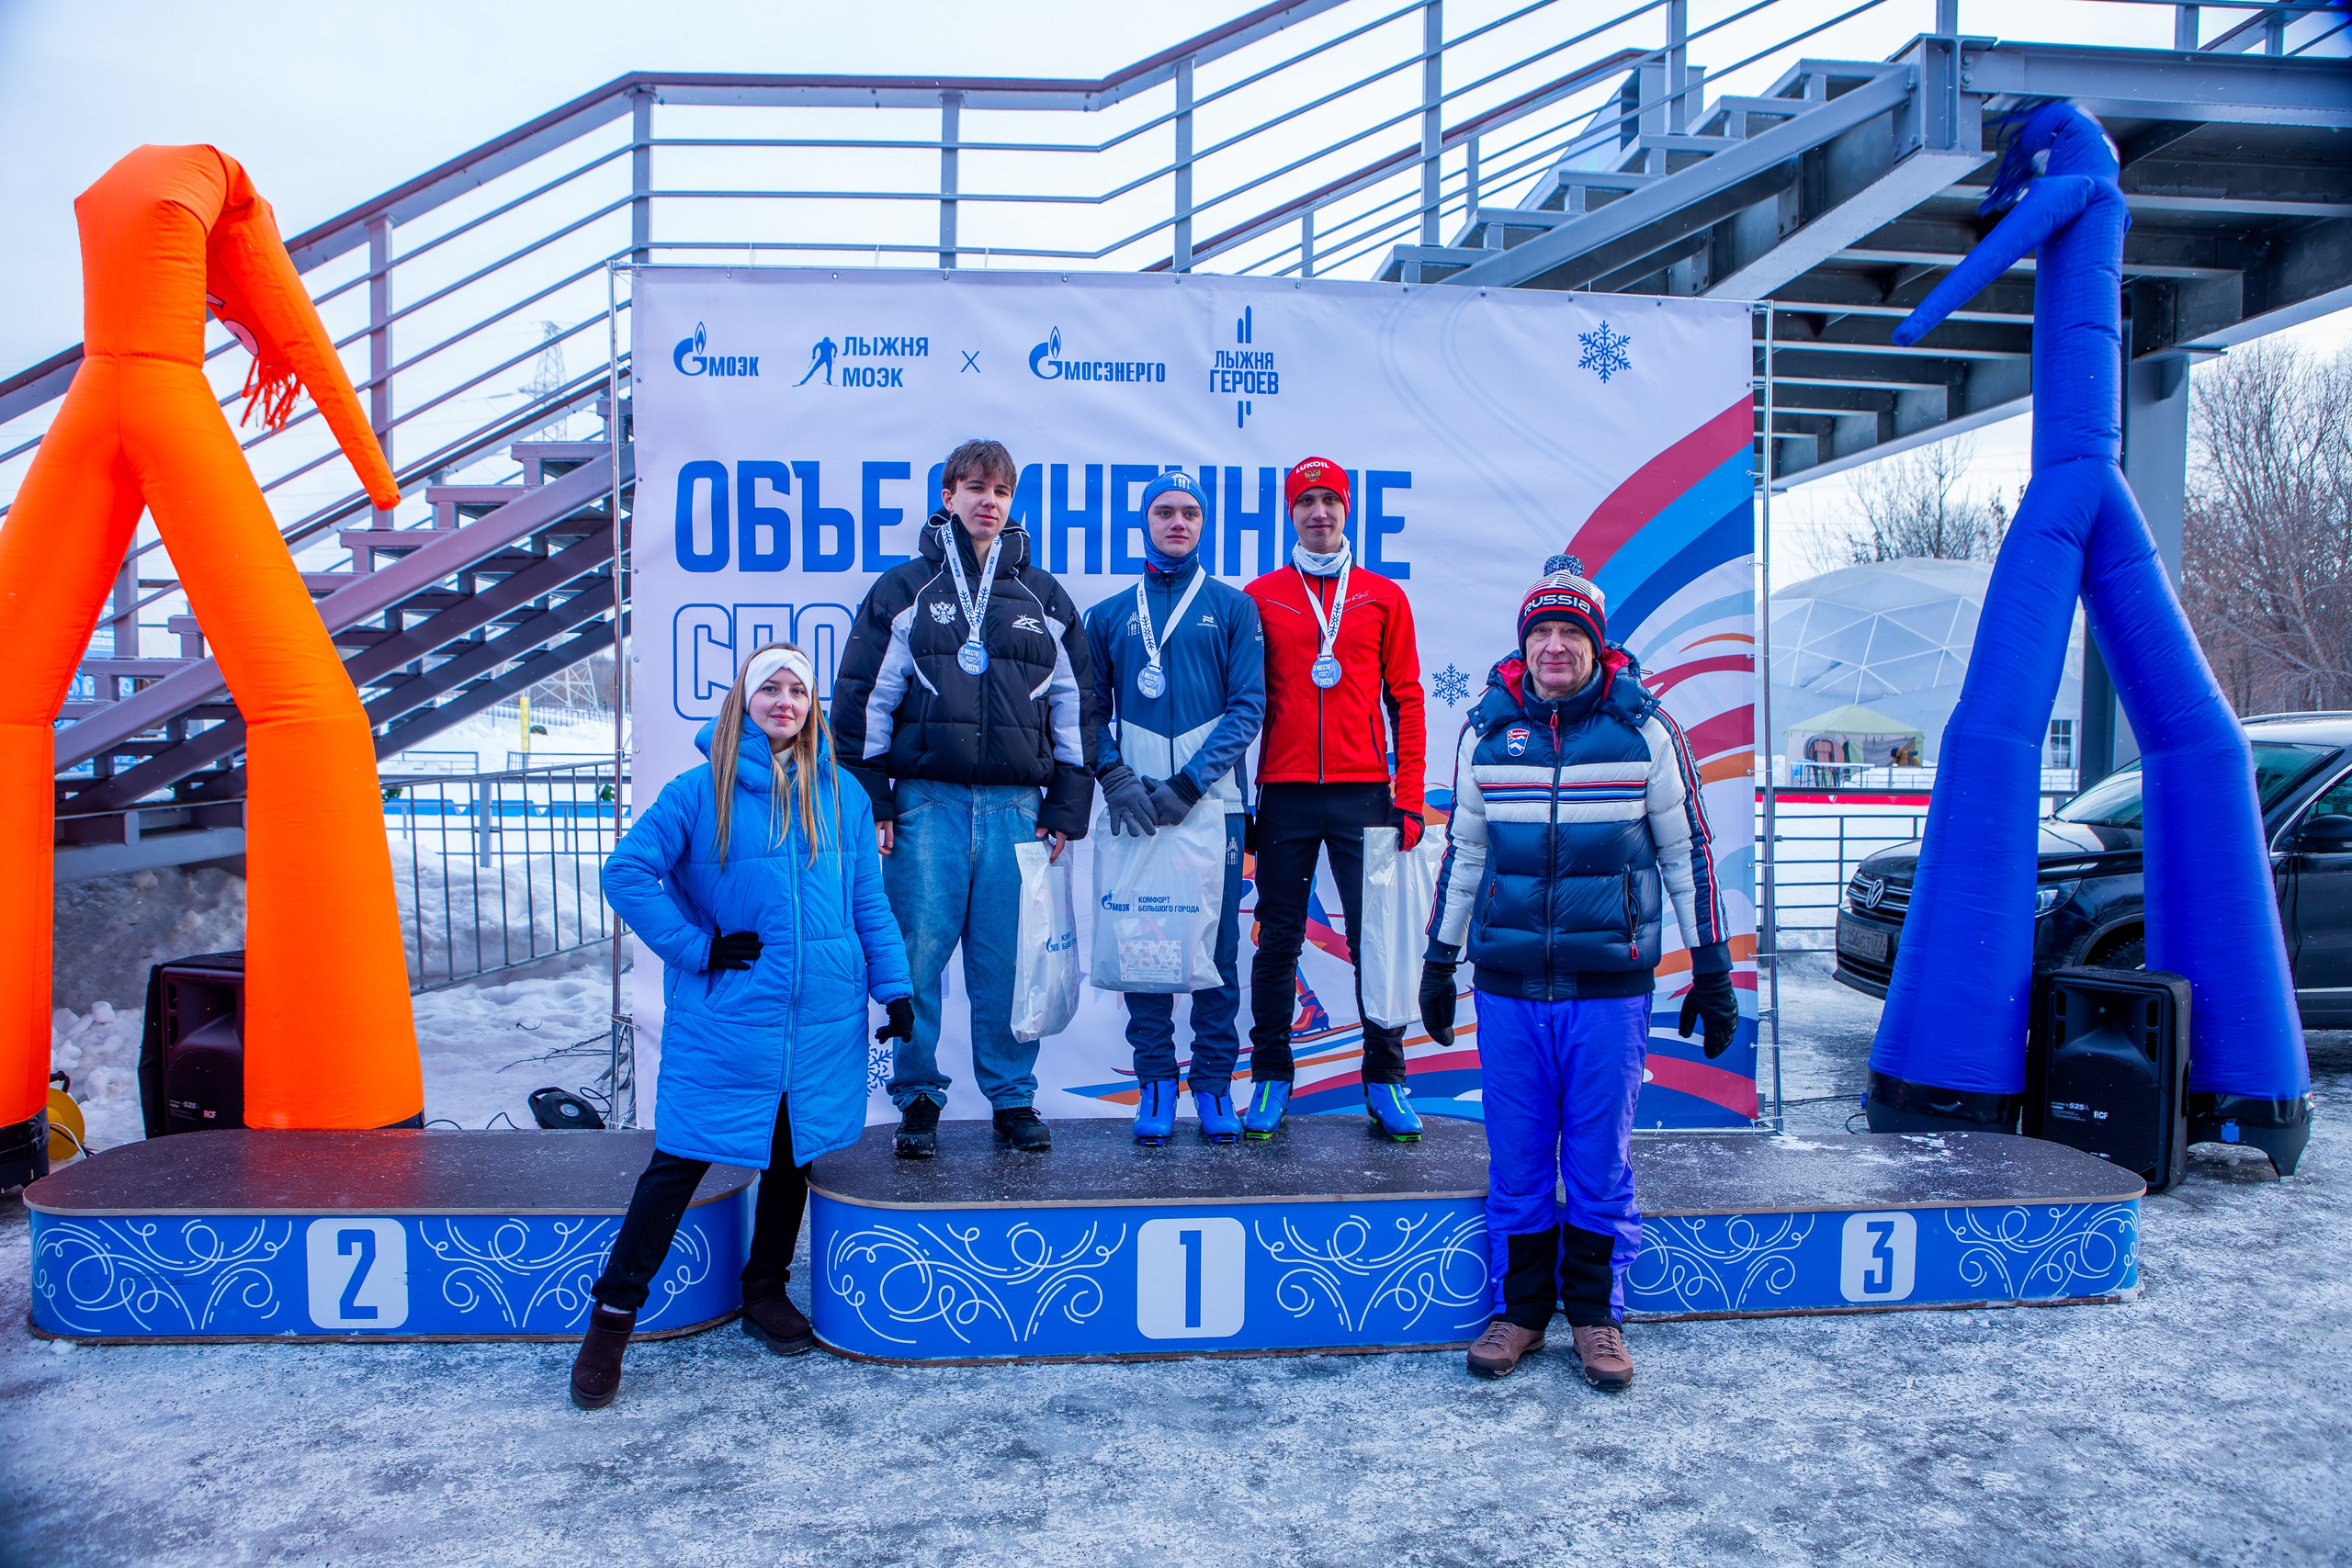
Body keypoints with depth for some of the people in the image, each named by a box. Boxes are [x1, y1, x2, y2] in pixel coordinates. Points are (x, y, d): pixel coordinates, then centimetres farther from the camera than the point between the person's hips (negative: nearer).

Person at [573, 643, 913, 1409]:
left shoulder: (841, 795, 6)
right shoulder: (703, 789, -4)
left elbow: (868, 901, 10)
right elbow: (626, 872, -5)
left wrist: (894, 988, 4)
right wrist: (695, 947, -10)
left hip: (821, 1021, 3)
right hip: (724, 1021, -3)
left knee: (794, 1155, 14)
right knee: (680, 1161, 0)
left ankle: (766, 1291, 34)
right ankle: (611, 1317, 15)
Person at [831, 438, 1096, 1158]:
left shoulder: (1045, 599, 14)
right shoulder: (902, 591, 8)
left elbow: (1076, 707, 13)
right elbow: (862, 700, 5)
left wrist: (1066, 809, 7)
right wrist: (871, 801, -1)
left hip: (1015, 803, 1)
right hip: (925, 801, -1)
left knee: (1007, 960, 3)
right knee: (916, 954, -2)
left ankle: (1014, 1098, 16)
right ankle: (918, 1098, 12)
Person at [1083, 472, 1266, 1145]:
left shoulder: (1233, 608, 8)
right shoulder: (1109, 615, 12)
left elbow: (1248, 705, 0)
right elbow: (1092, 710, 9)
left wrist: (1189, 783, -11)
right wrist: (1117, 780, -9)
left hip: (1214, 804, -1)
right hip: (1135, 806, 1)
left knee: (1217, 946, 1)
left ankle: (1214, 1083, 12)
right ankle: (1155, 1082, 14)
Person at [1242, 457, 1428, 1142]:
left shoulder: (1384, 597, 9)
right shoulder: (1259, 597, 8)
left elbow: (1405, 699, 8)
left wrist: (1409, 795, 0)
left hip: (1364, 793, 0)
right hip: (1285, 796, 0)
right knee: (1278, 939, 5)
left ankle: (1385, 1081, 12)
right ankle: (1271, 1079, 15)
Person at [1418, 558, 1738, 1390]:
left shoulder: (1645, 729, -1)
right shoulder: (1486, 729, 5)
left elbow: (1687, 852, 5)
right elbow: (1463, 852, 14)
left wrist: (1712, 969, 6)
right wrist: (1439, 962, 15)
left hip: (1610, 986, -2)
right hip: (1507, 984, 2)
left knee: (1601, 1157, 7)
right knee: (1515, 1158, 9)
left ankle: (1597, 1315, 24)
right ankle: (1519, 1309, 24)